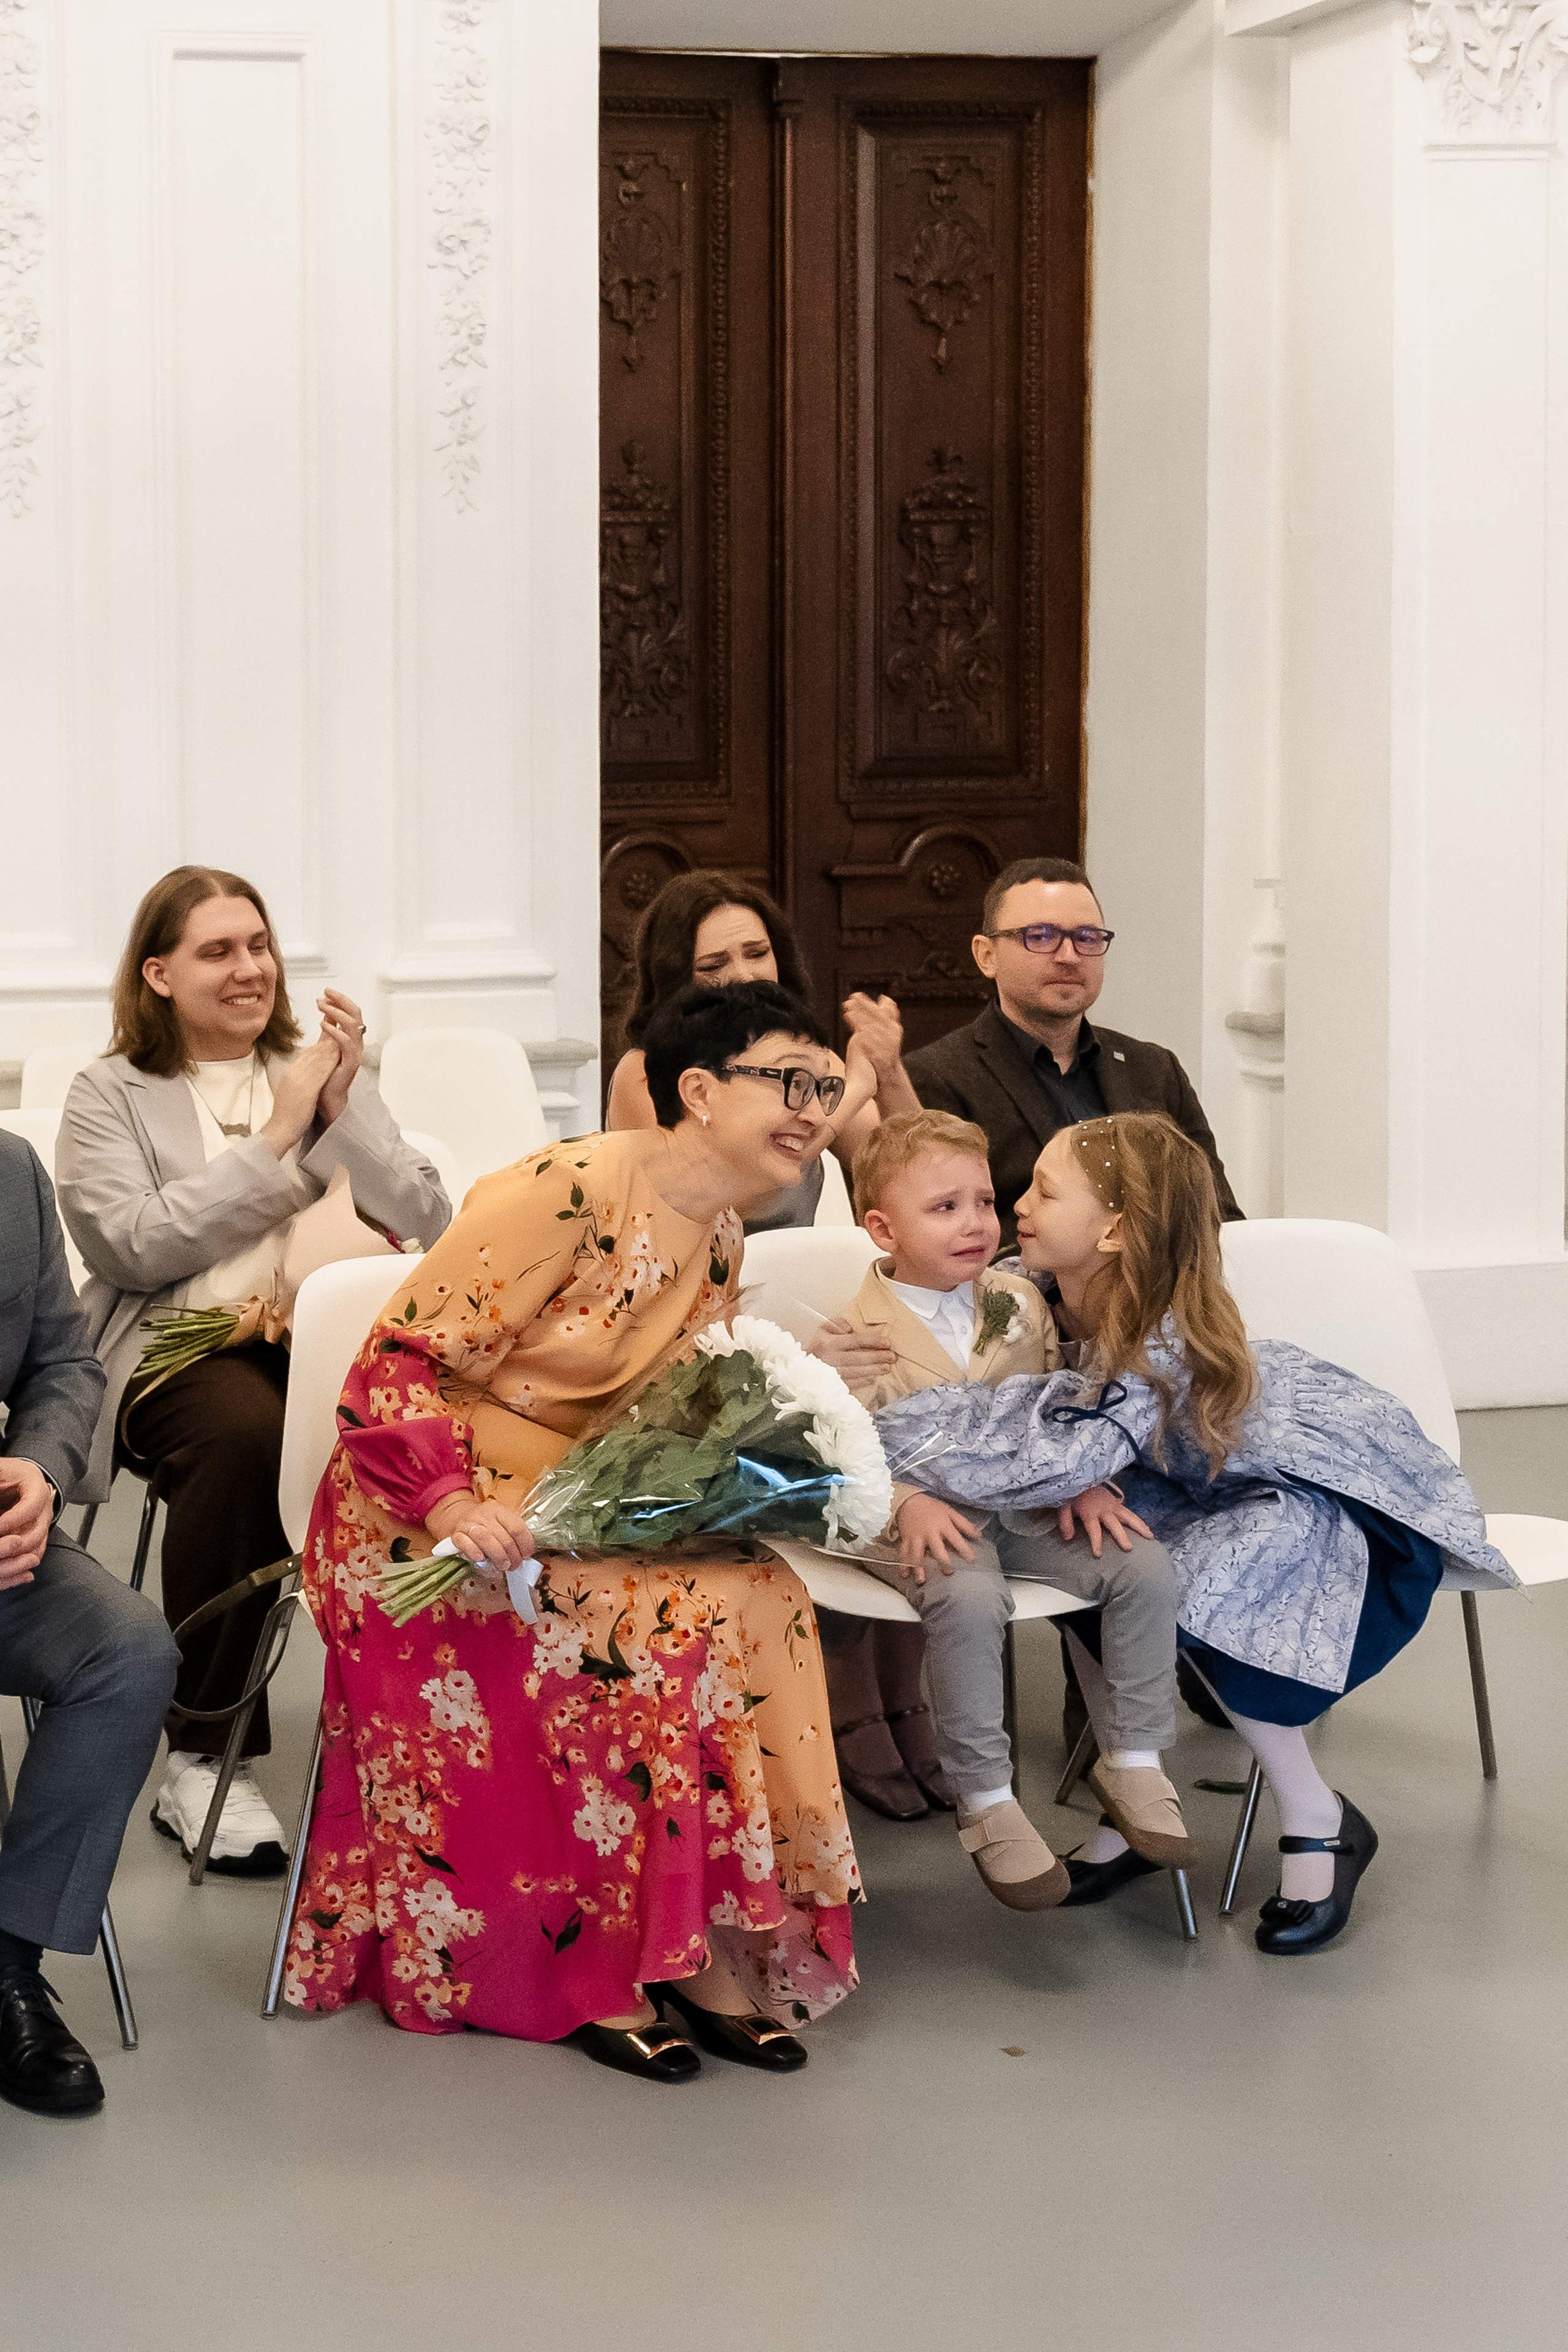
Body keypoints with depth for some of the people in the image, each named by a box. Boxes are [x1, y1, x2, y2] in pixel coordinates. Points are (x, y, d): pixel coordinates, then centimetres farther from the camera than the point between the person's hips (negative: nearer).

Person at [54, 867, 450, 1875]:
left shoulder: (318, 1069, 20)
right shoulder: (111, 1095, 10)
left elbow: (430, 1227, 9)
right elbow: (135, 1247, -8)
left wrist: (346, 1111, -4)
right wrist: (275, 1139, -5)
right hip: (178, 1344, -2)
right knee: (244, 1435, -38)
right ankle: (203, 1758, -26)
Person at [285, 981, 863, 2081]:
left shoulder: (721, 1242, 10)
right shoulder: (570, 1190, -16)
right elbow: (401, 1359, -18)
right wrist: (452, 1504, -32)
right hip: (432, 1512, -7)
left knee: (760, 1593, -19)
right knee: (668, 1618, -28)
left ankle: (704, 1948, -16)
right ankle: (594, 1970, -17)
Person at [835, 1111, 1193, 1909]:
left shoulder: (1019, 1304, 11)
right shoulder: (852, 1336, -6)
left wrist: (1087, 1483, 0)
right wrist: (909, 1506, -24)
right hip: (925, 1521, -5)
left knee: (1145, 1566, -15)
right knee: (968, 1598, -36)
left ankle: (1131, 1760, 2)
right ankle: (986, 1802, -20)